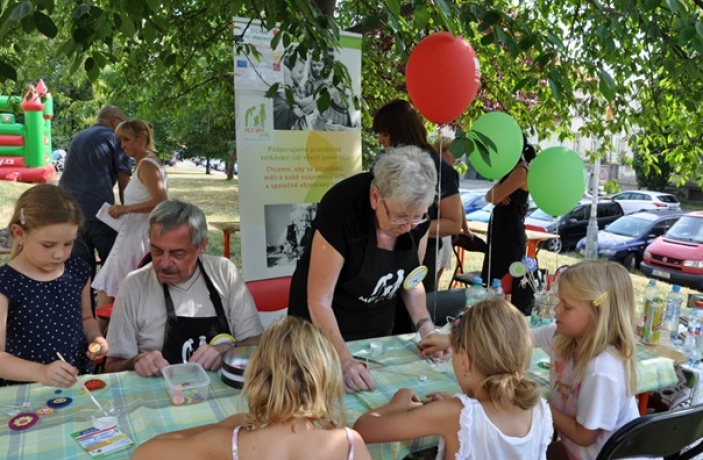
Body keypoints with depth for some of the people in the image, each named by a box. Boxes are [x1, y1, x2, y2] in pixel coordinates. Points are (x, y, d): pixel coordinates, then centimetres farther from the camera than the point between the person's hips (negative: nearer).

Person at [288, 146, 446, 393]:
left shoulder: (415, 211, -15)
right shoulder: (342, 208, -31)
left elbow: (411, 279, -1)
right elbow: (319, 301, -27)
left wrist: (425, 326, -16)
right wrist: (344, 360, -39)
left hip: (377, 330, 5)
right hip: (326, 329, -5)